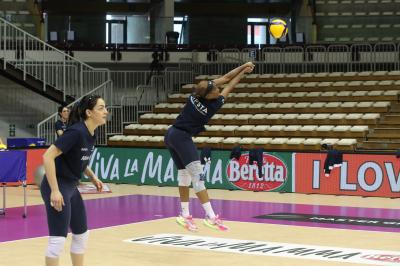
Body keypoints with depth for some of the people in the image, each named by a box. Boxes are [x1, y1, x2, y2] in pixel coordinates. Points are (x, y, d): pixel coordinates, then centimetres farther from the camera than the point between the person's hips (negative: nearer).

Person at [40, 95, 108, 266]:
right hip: (57, 188, -10)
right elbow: (48, 156, -26)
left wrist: (92, 176, 8)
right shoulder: (76, 131, -22)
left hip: (71, 187, 10)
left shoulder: (90, 134, 4)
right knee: (58, 238, -10)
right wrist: (55, 190, -28)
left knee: (81, 234, 16)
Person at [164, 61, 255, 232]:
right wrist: (244, 72, 9)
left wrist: (242, 66, 3)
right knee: (198, 175, -13)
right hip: (182, 137, -9)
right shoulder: (213, 106, -16)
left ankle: (185, 214, 14)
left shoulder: (197, 93, -2)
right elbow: (229, 86, -2)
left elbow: (225, 78, 5)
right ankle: (210, 216, -19)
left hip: (171, 135, 9)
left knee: (184, 173, 13)